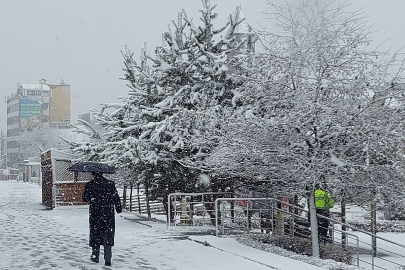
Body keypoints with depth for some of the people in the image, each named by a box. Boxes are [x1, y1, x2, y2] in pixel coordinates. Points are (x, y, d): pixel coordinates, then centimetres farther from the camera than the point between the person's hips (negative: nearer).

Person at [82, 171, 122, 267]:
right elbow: (116, 198, 1)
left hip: (95, 213, 0)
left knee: (95, 234, 14)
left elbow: (85, 198, 2)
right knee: (108, 235, 3)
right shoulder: (110, 184, -1)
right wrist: (119, 209, 13)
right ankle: (108, 259, -2)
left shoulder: (90, 185, -5)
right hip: (108, 214, 0)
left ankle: (95, 256, 22)